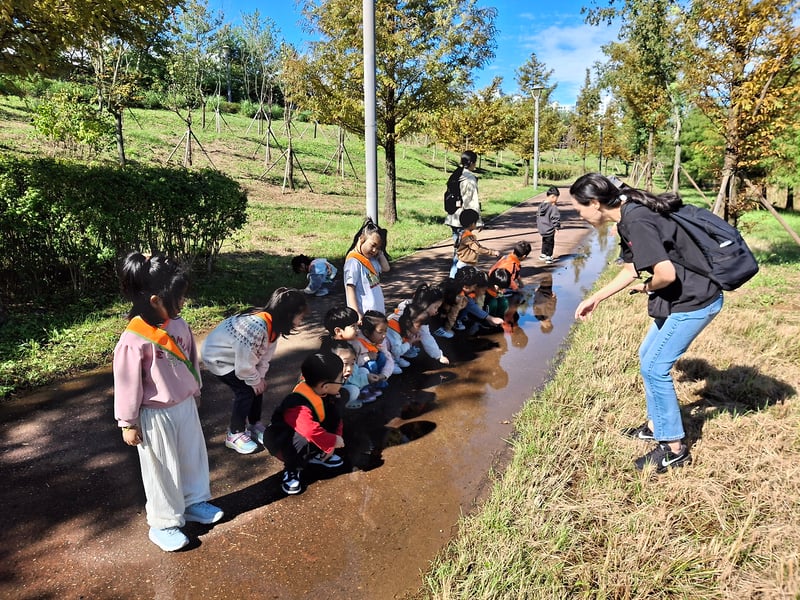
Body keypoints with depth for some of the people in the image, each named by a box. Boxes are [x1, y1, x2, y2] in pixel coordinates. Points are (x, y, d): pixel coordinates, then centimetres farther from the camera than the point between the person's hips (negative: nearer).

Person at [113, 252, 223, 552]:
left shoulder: (178, 324, -5)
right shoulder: (134, 339, -26)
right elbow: (127, 384, -17)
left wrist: (195, 392, 19)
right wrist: (128, 423, -9)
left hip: (186, 406, 7)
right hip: (156, 416, -7)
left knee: (194, 457, 22)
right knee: (162, 470, 11)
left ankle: (195, 503, 45)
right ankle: (163, 524, 32)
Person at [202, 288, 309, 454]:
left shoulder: (273, 323, -12)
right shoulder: (256, 327, -41)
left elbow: (266, 353, 0)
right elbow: (244, 364, -30)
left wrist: (260, 377, -4)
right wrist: (255, 381, -14)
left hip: (236, 354, 8)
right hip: (218, 357, -8)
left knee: (258, 387, 7)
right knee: (246, 391, -10)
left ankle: (255, 425, 26)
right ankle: (234, 435, 8)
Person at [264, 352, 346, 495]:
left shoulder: (324, 394, -11)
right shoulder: (300, 406, -39)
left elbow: (336, 418, -1)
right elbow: (311, 432, -49)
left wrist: (330, 445, -9)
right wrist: (333, 441, -33)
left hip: (301, 434, 8)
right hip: (280, 439, -7)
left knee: (336, 419, -8)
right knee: (304, 441, -40)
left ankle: (317, 454, 7)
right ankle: (292, 470, -10)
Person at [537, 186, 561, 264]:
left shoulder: (541, 205, 4)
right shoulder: (553, 207, -19)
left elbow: (537, 215, 14)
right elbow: (556, 218, -18)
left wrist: (538, 225, 23)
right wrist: (557, 226, -6)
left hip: (542, 229, 7)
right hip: (549, 229, -7)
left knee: (545, 242, 25)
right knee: (550, 243, 6)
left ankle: (543, 254, 36)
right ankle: (548, 257, 8)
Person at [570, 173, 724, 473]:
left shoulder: (637, 222, -25)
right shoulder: (629, 217, 6)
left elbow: (666, 274, -31)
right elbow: (631, 270, 16)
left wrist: (647, 288, -9)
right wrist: (594, 299, 17)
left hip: (694, 301, -10)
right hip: (684, 299, 10)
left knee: (655, 367, -2)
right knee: (648, 356, 18)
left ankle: (675, 448, 13)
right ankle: (657, 425, 34)